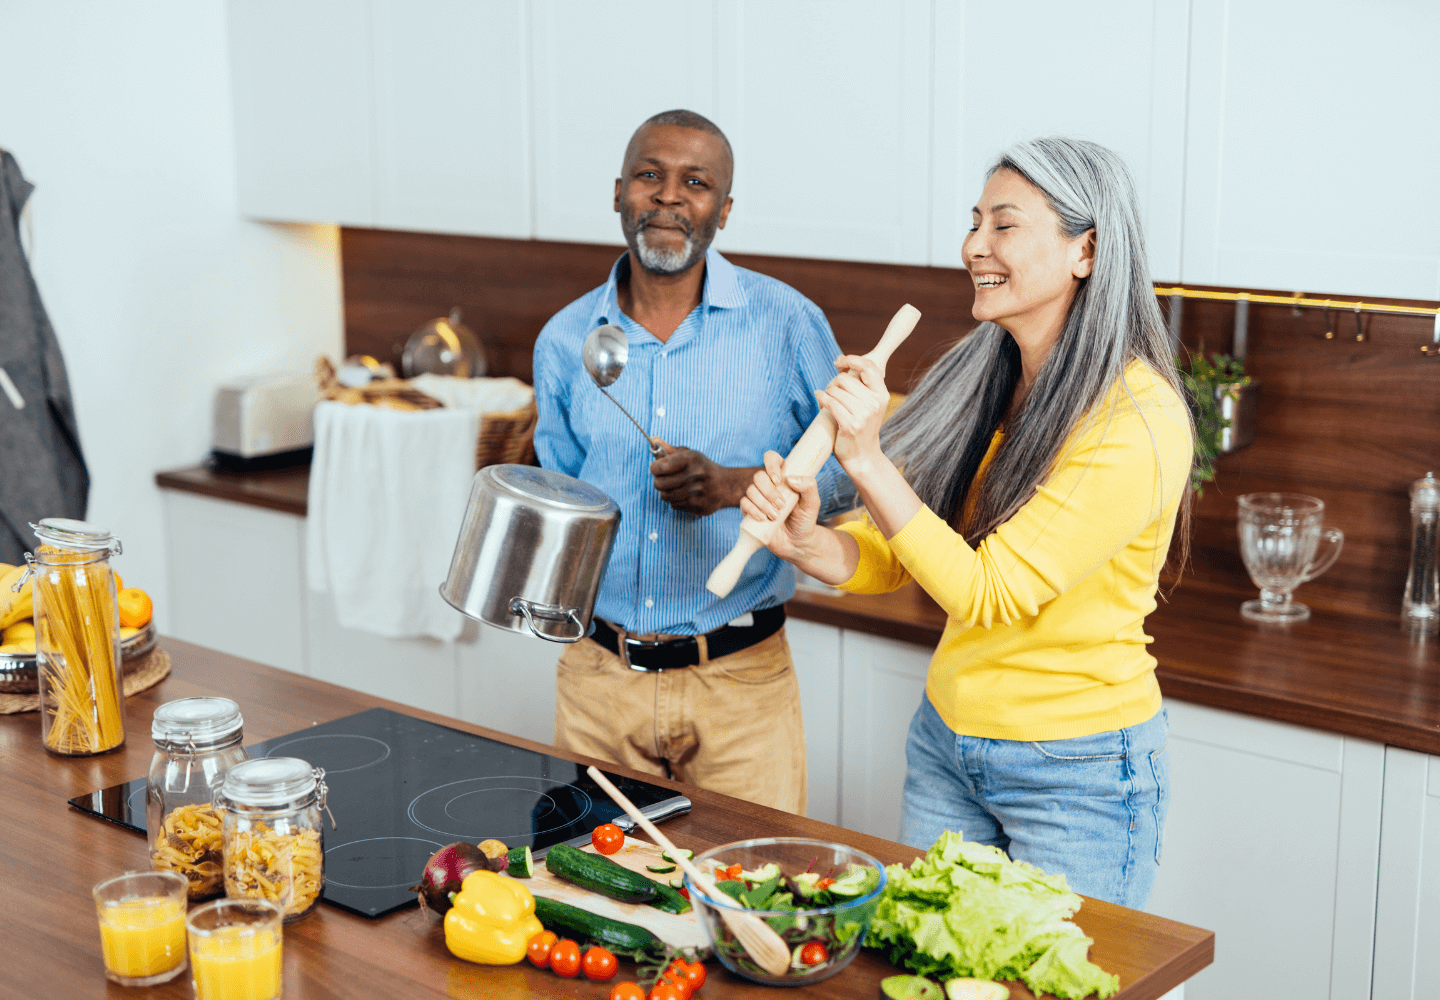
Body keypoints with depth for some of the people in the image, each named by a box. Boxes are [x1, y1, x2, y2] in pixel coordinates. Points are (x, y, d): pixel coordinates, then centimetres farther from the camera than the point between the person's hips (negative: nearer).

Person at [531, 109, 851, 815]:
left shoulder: (786, 322, -5)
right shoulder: (565, 340, 4)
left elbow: (848, 469, -1)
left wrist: (731, 485, -16)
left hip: (740, 680, -2)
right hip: (597, 676, 3)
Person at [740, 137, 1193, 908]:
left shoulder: (1137, 424, -21)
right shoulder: (980, 384, 1)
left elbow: (986, 594, -23)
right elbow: (886, 560, 3)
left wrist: (867, 461, -27)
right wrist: (803, 540, -18)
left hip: (1077, 773, -7)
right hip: (945, 744, 7)